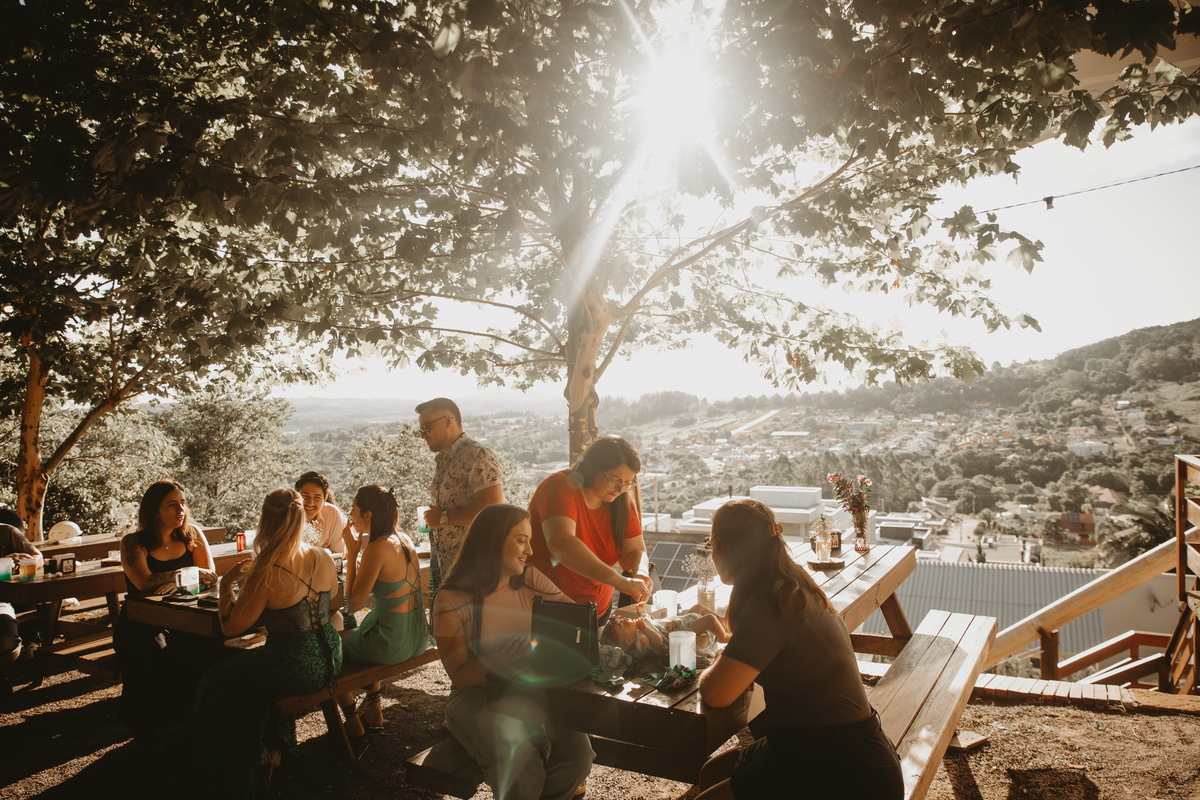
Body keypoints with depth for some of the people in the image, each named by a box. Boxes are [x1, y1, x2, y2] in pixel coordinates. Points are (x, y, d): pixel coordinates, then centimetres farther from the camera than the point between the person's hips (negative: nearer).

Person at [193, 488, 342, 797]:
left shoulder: (267, 574, -24)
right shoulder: (324, 558, -6)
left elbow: (231, 627, -13)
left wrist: (226, 583, -3)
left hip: (298, 670, -7)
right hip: (329, 659, 7)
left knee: (218, 682, 20)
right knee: (261, 669, 35)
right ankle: (274, 746, 48)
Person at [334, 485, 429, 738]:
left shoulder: (377, 548, -22)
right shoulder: (404, 540, 3)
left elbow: (353, 602, -15)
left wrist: (352, 553, -12)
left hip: (392, 643, -8)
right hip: (418, 637, 8)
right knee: (360, 636, 36)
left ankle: (352, 721, 29)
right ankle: (373, 709, 41)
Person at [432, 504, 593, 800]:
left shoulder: (530, 580, 2)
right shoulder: (451, 600, -9)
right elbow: (461, 676, -11)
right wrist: (512, 652, -27)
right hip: (479, 697, -4)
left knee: (576, 752, -22)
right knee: (522, 768, -31)